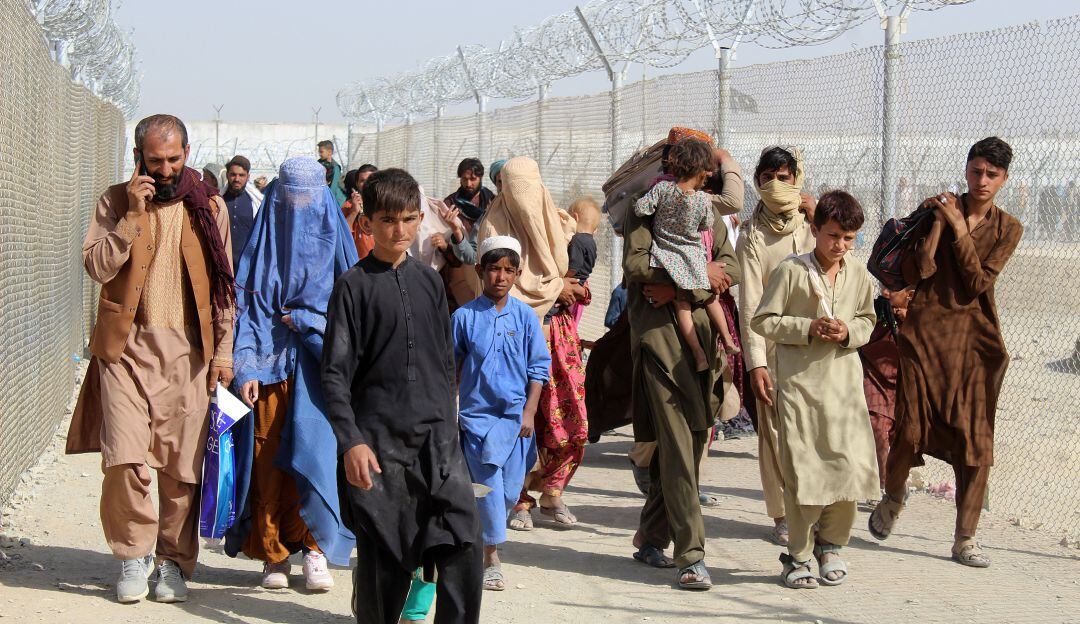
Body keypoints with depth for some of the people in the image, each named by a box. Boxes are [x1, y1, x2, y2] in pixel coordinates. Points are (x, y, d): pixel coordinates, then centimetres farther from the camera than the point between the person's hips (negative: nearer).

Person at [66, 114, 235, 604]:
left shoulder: (208, 208, 9)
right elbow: (97, 266, -5)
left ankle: (174, 561, 16)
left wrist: (223, 352, 5)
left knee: (182, 467, 0)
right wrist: (133, 216, -12)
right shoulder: (116, 202, 7)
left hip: (189, 354, 1)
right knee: (125, 461, -12)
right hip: (128, 347, -1)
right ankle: (133, 554, 7)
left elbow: (223, 286, 11)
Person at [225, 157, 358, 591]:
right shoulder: (262, 248, 9)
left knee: (316, 452, -11)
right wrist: (246, 368, -7)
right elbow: (246, 310, 4)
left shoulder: (334, 242, 8)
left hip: (317, 365, -1)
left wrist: (302, 320, -6)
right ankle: (274, 555, 7)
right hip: (268, 367, 1)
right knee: (268, 459, -1)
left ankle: (315, 549, -2)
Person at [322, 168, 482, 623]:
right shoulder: (354, 286, -1)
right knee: (382, 556, 2)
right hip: (377, 441, -3)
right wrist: (351, 441, -15)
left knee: (465, 545, -8)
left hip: (435, 436, 3)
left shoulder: (429, 282, 12)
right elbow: (335, 372, -6)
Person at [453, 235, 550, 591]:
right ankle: (492, 559, 0)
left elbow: (539, 367, 6)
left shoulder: (525, 316, 3)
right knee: (489, 485, -7)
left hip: (516, 413, 2)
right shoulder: (464, 316, -1)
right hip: (477, 412, -2)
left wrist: (529, 412, -1)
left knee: (511, 488, 3)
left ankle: (485, 538, 26)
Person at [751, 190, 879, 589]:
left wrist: (849, 332, -4)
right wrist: (807, 328, -14)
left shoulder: (859, 275, 7)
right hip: (799, 381, -3)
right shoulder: (791, 271, -5)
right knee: (802, 470, -3)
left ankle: (830, 545, 19)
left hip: (845, 382, 4)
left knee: (851, 464, -1)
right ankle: (798, 555, 10)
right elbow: (762, 321, -3)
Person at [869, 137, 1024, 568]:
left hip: (974, 338, 1)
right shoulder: (936, 209, 2)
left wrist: (959, 229, -11)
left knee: (976, 440, -3)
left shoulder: (1008, 229, 7)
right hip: (924, 331, -1)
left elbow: (978, 282, -6)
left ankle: (965, 539, 5)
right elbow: (915, 272, -7)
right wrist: (936, 221, -13)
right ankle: (893, 497, 30)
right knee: (910, 429, -2)